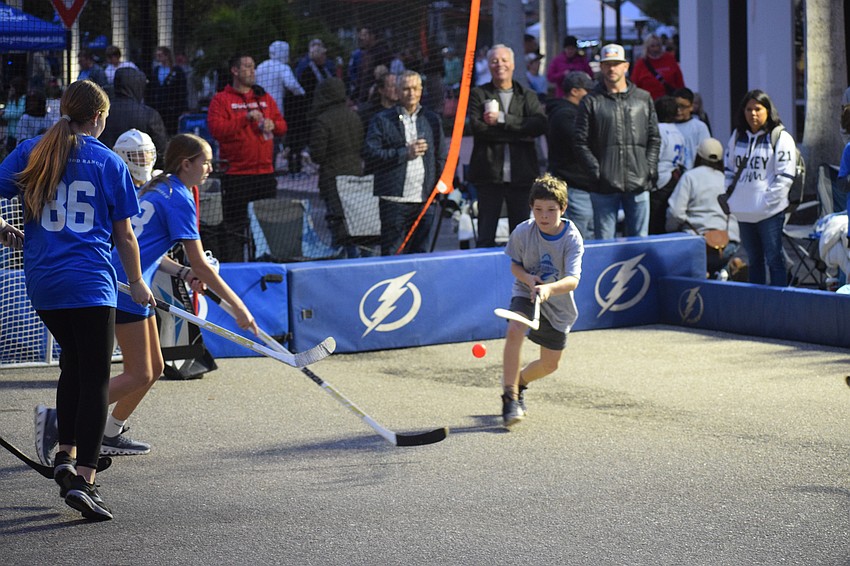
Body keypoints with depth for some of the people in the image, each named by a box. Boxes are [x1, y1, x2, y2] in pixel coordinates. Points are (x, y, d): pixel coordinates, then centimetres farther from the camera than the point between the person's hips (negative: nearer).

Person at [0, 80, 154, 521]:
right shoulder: (109, 162, 0)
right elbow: (124, 235, 5)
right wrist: (137, 283, 18)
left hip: (41, 283, 4)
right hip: (90, 285, -4)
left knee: (73, 362, 24)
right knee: (95, 378, -2)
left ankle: (65, 455, 21)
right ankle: (83, 478, -12)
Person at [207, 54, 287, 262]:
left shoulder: (264, 98, 16)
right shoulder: (221, 100, -1)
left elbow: (282, 125, 20)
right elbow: (216, 129, -14)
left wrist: (272, 124, -3)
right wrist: (246, 118, -17)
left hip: (265, 172, 5)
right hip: (236, 175, -5)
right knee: (235, 229, -5)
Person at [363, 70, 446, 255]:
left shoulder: (433, 120, 15)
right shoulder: (382, 120, 4)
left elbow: (441, 157, 16)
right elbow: (370, 154, -6)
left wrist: (440, 185, 2)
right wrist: (405, 153, -12)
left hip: (425, 200, 3)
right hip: (394, 199, -3)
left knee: (420, 252, 5)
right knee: (391, 253, -4)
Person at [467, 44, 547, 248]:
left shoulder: (528, 96, 13)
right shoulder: (478, 94, 7)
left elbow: (540, 124, -6)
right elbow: (477, 127, -10)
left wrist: (502, 119, -12)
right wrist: (520, 132, -11)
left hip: (521, 175, 2)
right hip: (489, 175, -2)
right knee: (485, 237, 0)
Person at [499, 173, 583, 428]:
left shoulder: (572, 239, -22)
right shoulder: (523, 232, -17)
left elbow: (573, 280, -32)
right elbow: (515, 264, 0)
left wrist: (549, 289, -52)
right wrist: (527, 277, -22)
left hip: (558, 304, 1)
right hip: (526, 294, -1)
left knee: (550, 364, 10)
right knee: (515, 330, -33)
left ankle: (520, 381, 44)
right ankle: (510, 396, -24)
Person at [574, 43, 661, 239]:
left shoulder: (644, 99, 12)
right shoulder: (591, 102, 3)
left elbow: (654, 138, 14)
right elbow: (581, 142, 0)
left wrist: (650, 169, 1)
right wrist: (596, 170, -9)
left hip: (638, 184, 2)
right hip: (604, 186, -2)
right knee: (605, 242, 0)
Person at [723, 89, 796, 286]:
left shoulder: (780, 138, -5)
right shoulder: (737, 137, 13)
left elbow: (785, 176, -9)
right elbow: (729, 169, 21)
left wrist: (768, 201, -14)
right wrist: (730, 197, 9)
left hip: (770, 212, -6)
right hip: (743, 212, 6)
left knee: (774, 260, -5)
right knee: (754, 260, 13)